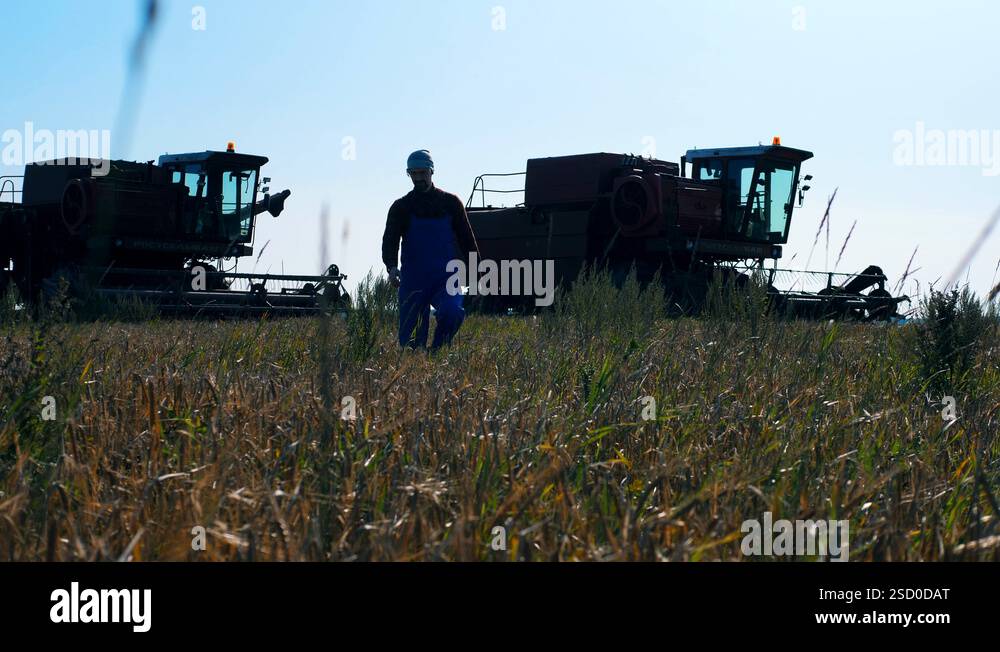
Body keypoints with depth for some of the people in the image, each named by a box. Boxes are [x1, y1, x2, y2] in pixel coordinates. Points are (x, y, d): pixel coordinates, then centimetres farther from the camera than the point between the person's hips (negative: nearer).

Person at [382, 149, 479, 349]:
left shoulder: (450, 203, 10)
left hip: (445, 278, 0)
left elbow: (467, 239, 14)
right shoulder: (401, 207, 8)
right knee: (410, 343, -4)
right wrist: (392, 266, -22)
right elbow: (390, 241, -2)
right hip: (413, 280, 0)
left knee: (452, 312, -29)